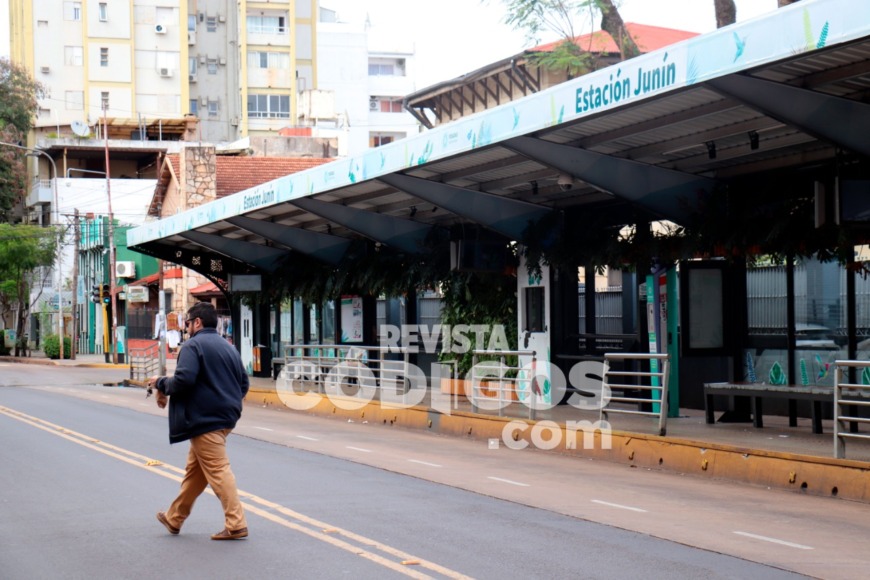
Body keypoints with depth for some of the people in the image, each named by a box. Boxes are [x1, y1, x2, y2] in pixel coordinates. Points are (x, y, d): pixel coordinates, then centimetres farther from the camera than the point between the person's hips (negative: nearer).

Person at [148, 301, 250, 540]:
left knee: (218, 471, -8)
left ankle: (236, 524, -11)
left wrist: (161, 384, -5)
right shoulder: (228, 347, 16)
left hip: (204, 420, -9)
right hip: (226, 418, 9)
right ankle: (174, 518, 29)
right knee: (194, 470, 18)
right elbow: (244, 383, 16)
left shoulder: (193, 345, -11)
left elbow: (183, 380, -23)